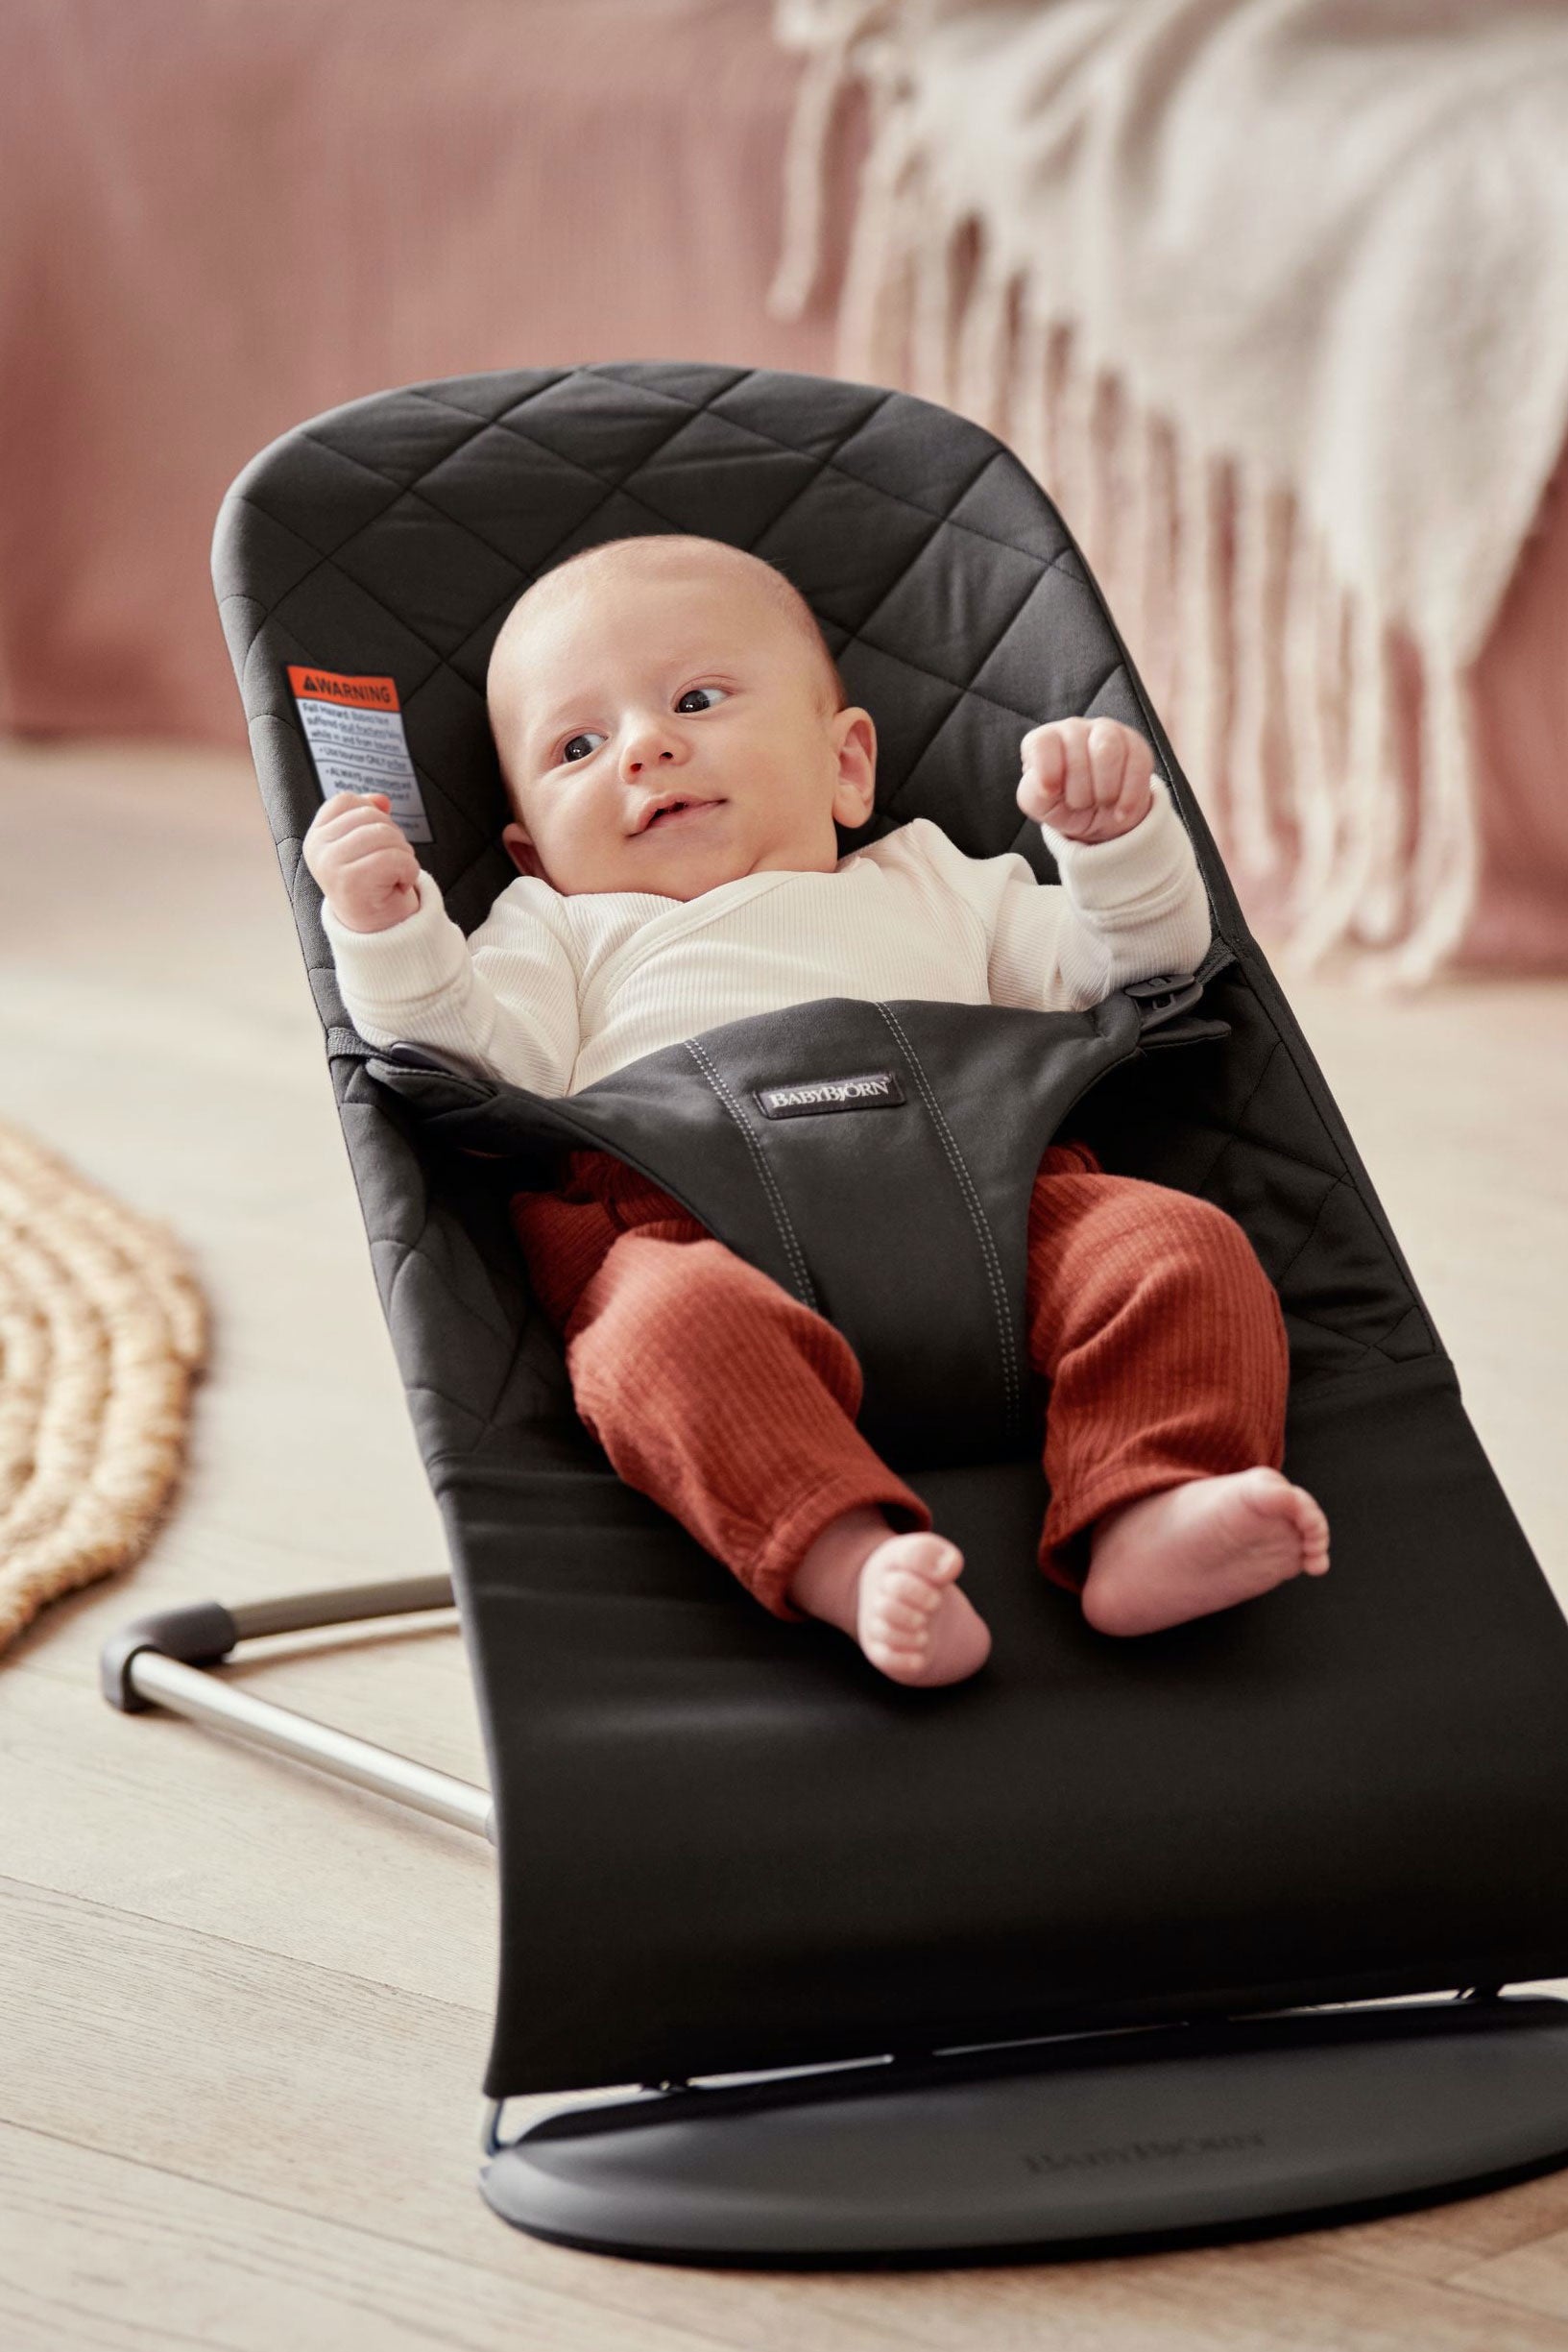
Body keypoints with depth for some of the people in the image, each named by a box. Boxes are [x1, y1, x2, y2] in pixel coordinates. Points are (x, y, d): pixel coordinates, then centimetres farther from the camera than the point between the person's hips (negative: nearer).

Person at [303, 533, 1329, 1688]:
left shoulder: (932, 889, 40)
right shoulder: (564, 930, 35)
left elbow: (1137, 965, 34)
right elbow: (487, 1067, 14)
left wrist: (1118, 832, 17)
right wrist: (391, 933, 0)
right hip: (680, 1223, -2)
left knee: (1182, 1246, -25)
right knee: (678, 1325, -40)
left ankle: (1145, 1523, -44)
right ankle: (845, 1560, -56)